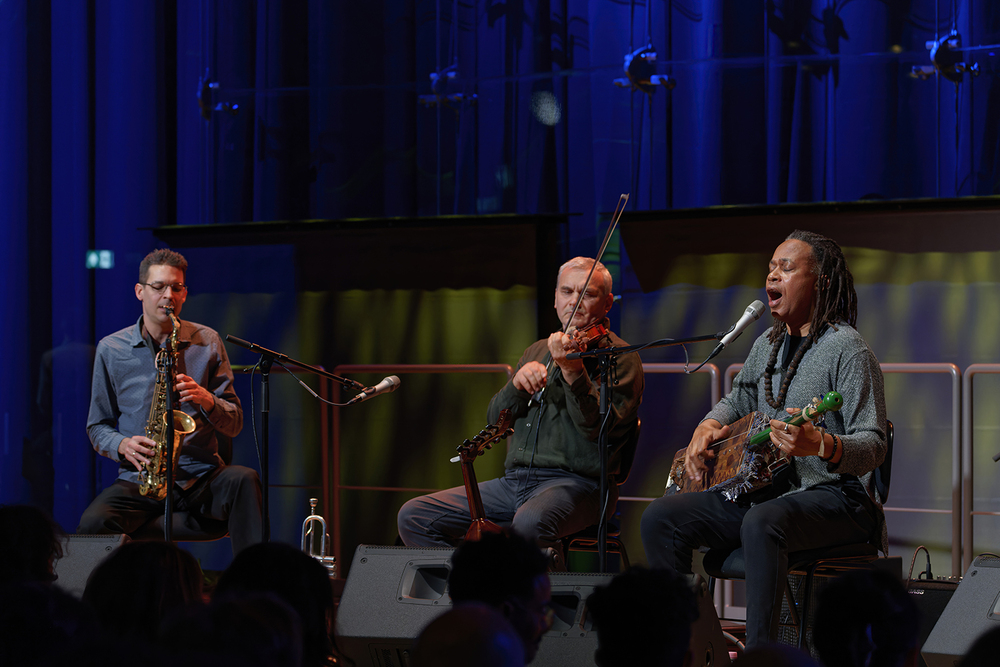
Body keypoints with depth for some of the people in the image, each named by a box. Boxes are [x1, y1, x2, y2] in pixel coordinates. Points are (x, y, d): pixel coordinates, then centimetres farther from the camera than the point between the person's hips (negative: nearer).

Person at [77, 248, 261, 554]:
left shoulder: (207, 343, 8)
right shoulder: (111, 349, 7)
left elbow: (234, 423, 9)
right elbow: (97, 426, 13)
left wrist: (208, 401, -14)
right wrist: (123, 445, -10)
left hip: (202, 476, 1)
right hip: (138, 480, 0)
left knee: (243, 480, -34)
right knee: (93, 524, -32)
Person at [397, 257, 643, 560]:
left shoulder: (620, 358, 1)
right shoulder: (536, 352, 23)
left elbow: (599, 430, -14)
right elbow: (495, 419, 14)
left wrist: (572, 371, -28)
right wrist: (517, 384, -7)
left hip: (576, 481, -7)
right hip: (515, 480, 7)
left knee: (530, 522, -41)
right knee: (414, 516, -7)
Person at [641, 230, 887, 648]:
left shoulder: (846, 348, -10)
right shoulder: (767, 346, 14)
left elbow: (873, 446, -16)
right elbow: (738, 400, 32)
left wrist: (819, 445, -38)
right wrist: (708, 427, 8)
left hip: (834, 496, -8)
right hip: (763, 489, 8)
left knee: (762, 522, -40)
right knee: (661, 517, -7)